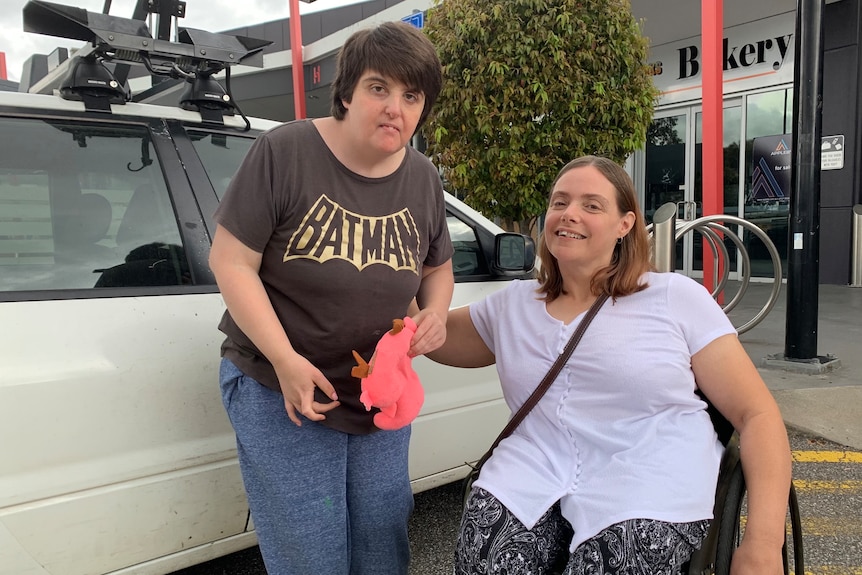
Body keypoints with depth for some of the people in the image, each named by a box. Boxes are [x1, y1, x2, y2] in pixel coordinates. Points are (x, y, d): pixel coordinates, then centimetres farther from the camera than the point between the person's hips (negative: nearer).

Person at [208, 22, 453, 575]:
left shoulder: (424, 180, 2)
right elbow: (231, 261, -13)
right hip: (279, 391, -4)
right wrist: (287, 361, -21)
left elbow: (438, 269, 15)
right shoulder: (285, 151, -13)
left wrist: (435, 313, -8)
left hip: (382, 396, 5)